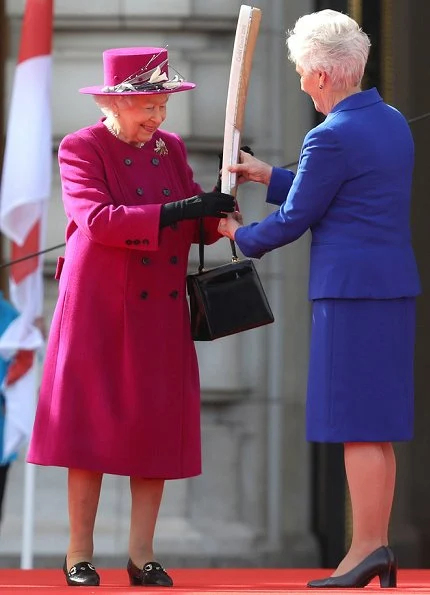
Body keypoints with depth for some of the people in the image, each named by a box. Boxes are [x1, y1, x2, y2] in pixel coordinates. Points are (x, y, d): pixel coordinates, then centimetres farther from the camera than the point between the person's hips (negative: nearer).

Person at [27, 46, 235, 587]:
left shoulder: (171, 148, 11)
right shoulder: (81, 149, -5)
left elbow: (196, 224, 9)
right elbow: (96, 218, -20)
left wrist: (217, 212, -14)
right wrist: (173, 213, -26)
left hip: (160, 314, 5)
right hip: (98, 312, -5)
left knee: (157, 431, 2)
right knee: (91, 428, -3)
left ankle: (142, 555, 7)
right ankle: (79, 556, 3)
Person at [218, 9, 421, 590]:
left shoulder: (331, 137, -15)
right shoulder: (393, 122, 12)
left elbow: (294, 220, -8)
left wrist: (242, 235, 11)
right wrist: (270, 177, 26)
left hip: (351, 290, -9)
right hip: (394, 286, 9)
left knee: (358, 426, -5)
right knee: (376, 426, 11)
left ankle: (367, 547, -5)